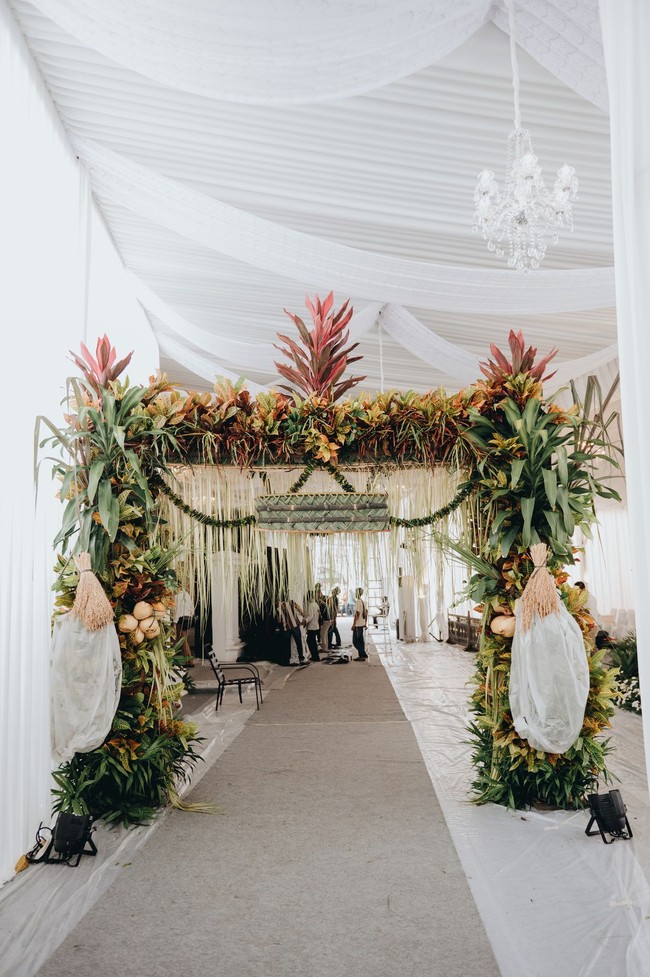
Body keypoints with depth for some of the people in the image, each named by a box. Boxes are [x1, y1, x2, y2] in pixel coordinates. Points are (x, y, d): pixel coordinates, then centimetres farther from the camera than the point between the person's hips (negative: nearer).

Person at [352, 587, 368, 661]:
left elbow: (357, 614, -19)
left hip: (358, 625, -8)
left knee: (355, 641, -3)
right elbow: (366, 613, 14)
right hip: (363, 624, 8)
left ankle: (364, 655, -7)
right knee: (361, 641, 13)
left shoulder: (358, 602, -16)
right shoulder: (363, 602, 9)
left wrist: (353, 624, -14)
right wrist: (365, 623, 20)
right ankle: (361, 656, 15)